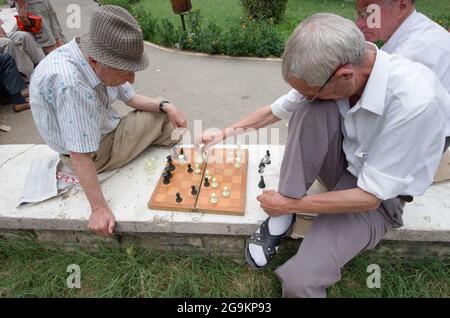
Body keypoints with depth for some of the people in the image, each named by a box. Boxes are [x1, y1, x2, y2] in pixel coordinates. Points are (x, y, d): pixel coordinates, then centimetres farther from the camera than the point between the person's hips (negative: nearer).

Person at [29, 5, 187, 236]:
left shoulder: (101, 63, -14)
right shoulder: (69, 83, -38)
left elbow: (131, 98, 2)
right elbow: (80, 156, -34)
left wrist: (165, 106, -13)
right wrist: (99, 209, -29)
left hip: (107, 129, 8)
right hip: (97, 153, -7)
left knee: (164, 117, 6)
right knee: (160, 121, -6)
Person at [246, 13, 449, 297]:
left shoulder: (416, 102, -31)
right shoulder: (332, 72, -16)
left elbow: (370, 197, -25)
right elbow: (278, 109, 1)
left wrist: (290, 204, -19)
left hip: (377, 199, -5)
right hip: (340, 165, 6)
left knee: (298, 279, -27)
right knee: (315, 108, -27)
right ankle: (283, 217, -17)